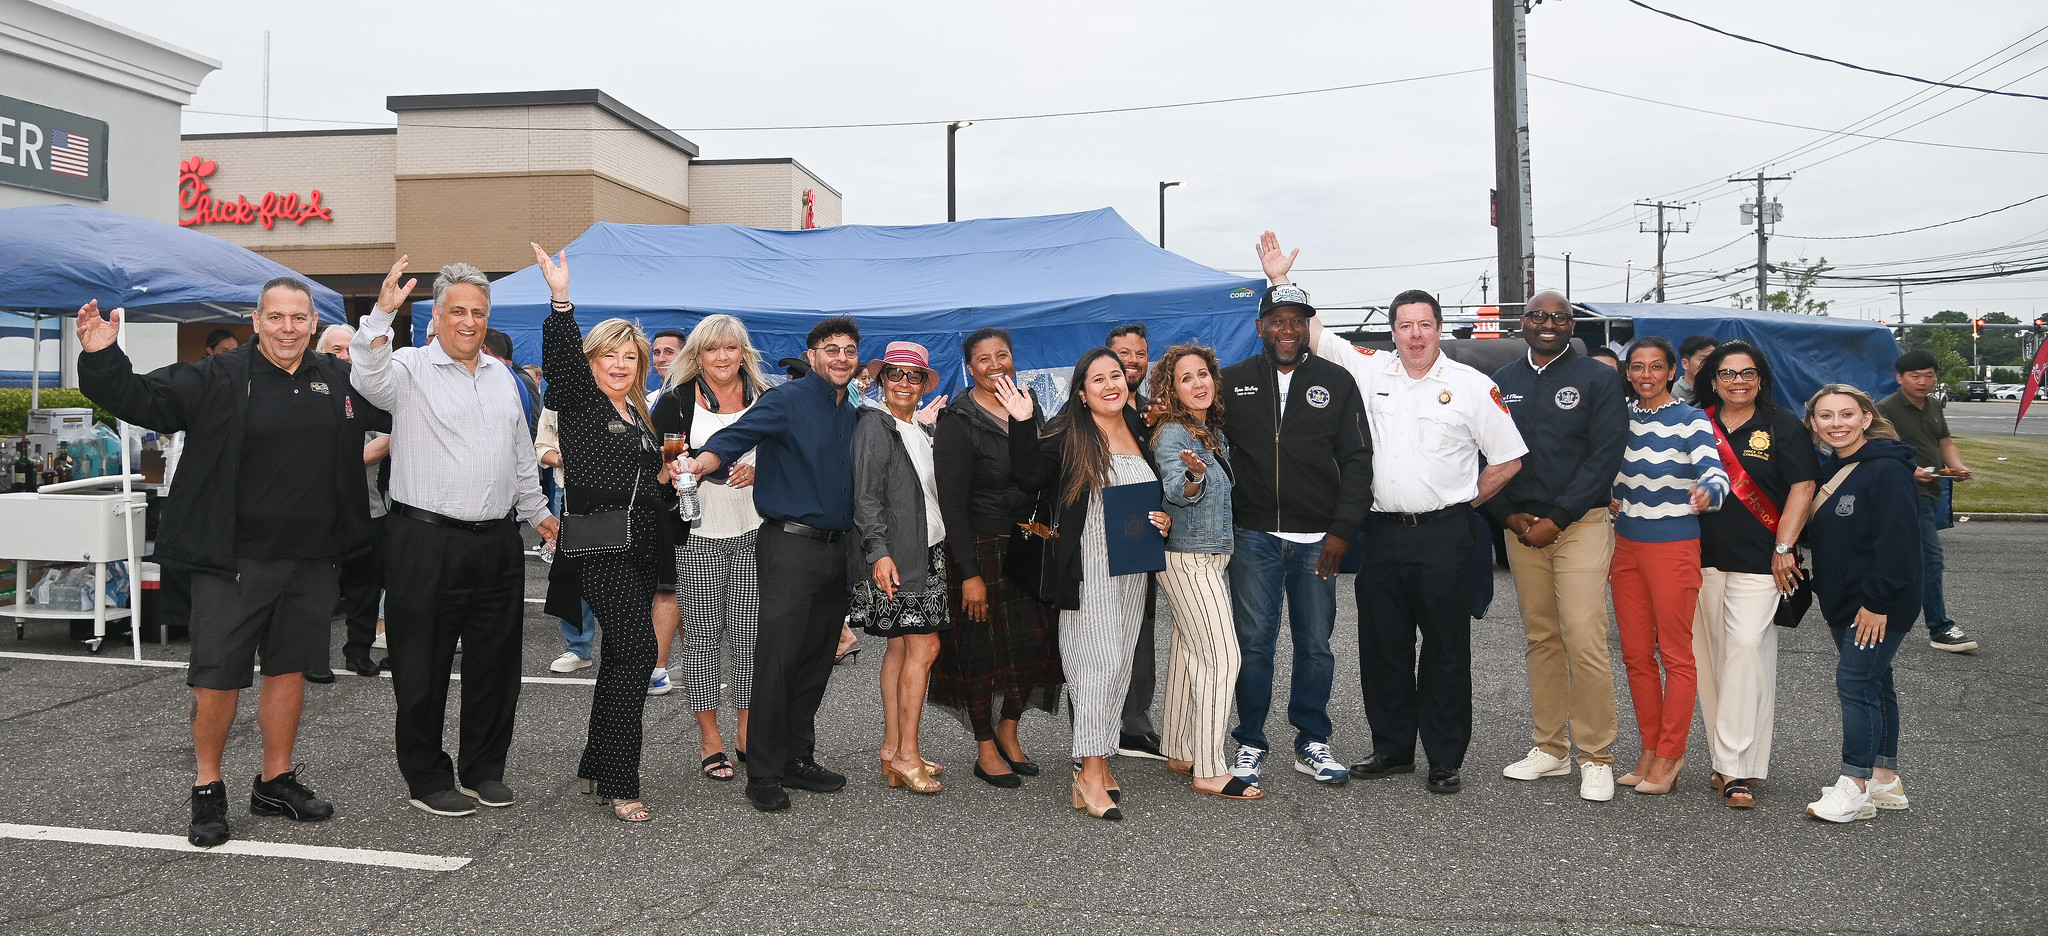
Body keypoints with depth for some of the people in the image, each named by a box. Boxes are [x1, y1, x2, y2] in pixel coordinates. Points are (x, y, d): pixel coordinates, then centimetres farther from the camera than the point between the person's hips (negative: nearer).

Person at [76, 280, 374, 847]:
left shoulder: (342, 381, 8)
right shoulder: (218, 380, -5)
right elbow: (142, 399, -12)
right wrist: (102, 359, -26)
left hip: (311, 560, 4)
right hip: (233, 561, -4)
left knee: (289, 670, 13)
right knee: (217, 677, 1)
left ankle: (276, 783, 27)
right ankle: (208, 789, 19)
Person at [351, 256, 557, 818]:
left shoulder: (502, 376, 16)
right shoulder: (411, 369, -3)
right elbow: (368, 377, -27)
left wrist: (537, 513, 27)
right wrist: (382, 314, -38)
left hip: (498, 543, 6)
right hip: (426, 543, -5)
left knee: (495, 662, 12)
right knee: (424, 668, 4)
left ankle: (484, 768, 26)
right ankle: (426, 778, 18)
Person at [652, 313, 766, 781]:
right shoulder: (676, 402, 2)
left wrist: (759, 470, -6)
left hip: (754, 535, 2)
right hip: (697, 536, -2)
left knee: (749, 633, 4)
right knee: (703, 634, 4)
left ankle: (746, 732, 17)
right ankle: (710, 738, 15)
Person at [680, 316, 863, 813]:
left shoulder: (853, 414, 17)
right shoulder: (787, 400, -6)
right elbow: (737, 436, -21)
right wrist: (701, 463, -41)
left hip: (836, 549, 7)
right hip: (791, 545, -7)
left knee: (816, 662, 11)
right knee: (777, 660, -8)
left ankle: (798, 759, 22)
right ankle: (764, 773, 1)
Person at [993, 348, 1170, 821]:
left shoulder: (1141, 432, 13)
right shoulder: (1067, 435, -5)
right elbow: (1029, 476, -15)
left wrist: (1165, 519, 5)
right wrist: (1023, 424, -23)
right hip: (1088, 566, -6)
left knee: (1119, 663, 10)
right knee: (1099, 662, -9)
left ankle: (1099, 760, 20)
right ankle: (1090, 775, -3)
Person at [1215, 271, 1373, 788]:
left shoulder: (1336, 382, 6)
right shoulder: (1233, 382, 7)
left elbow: (1357, 460, 4)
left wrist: (1342, 530, -4)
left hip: (1317, 540, 1)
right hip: (1253, 537, 0)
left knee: (1315, 644, 8)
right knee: (1254, 643, 2)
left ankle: (1312, 743, 21)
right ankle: (1251, 744, 15)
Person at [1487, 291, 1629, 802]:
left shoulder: (1597, 378, 1)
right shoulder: (1502, 382, 13)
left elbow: (1605, 456, -7)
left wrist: (1556, 519, -12)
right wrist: (1509, 515, -2)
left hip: (1579, 524, -4)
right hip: (1520, 526, 4)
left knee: (1584, 640, -10)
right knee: (1541, 639, 9)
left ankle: (1596, 757, 0)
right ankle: (1551, 749, 18)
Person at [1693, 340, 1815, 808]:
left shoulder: (1783, 426, 4)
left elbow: (1802, 489, 0)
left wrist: (1784, 548, -8)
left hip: (1758, 562, -3)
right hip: (1702, 558, 3)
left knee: (1747, 649, -13)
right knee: (1710, 658, 4)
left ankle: (1737, 768, -10)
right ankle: (1727, 762, 14)